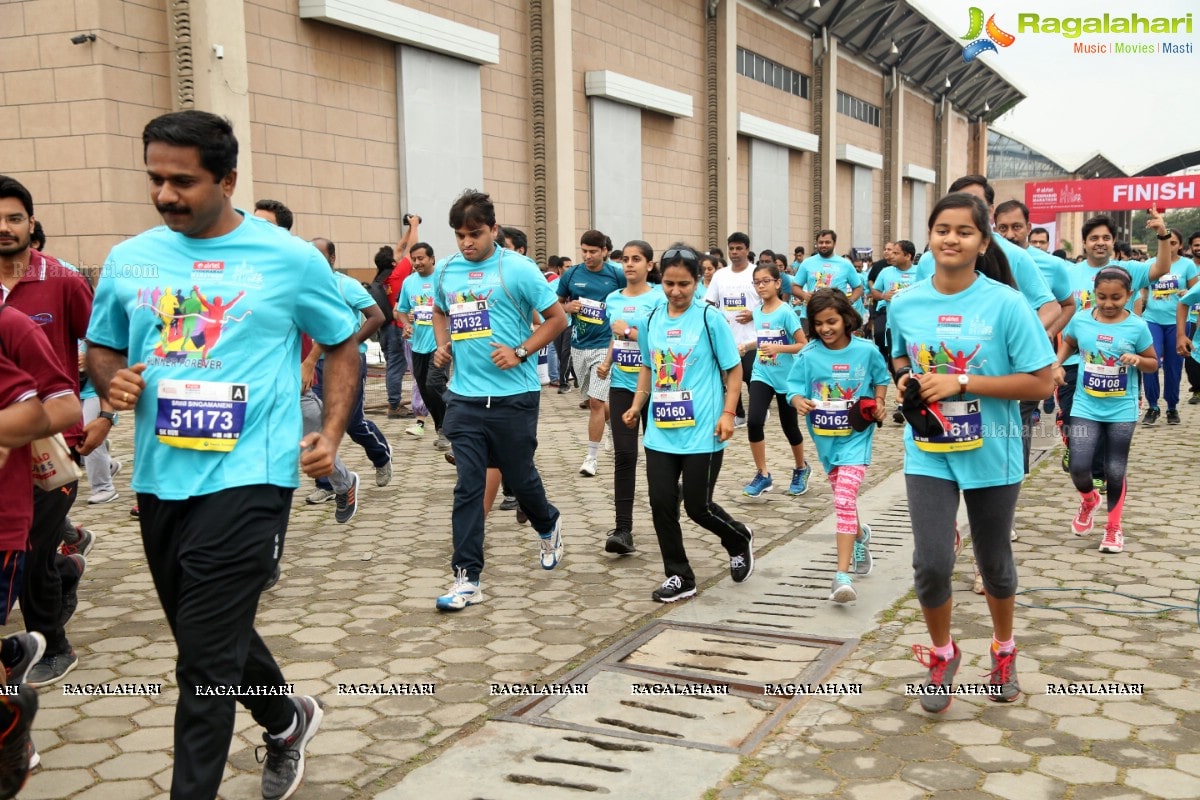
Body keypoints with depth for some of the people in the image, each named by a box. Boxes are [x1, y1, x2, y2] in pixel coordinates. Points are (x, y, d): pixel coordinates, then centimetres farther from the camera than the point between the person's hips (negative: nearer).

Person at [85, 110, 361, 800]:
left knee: (207, 655, -4)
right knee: (211, 633, 21)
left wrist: (331, 434, -5)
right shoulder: (129, 260, 5)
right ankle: (288, 721, 46)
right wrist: (112, 381, -6)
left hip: (247, 478, -5)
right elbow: (101, 349, 17)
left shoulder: (290, 258, -5)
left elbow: (343, 345, 6)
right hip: (159, 479, 6)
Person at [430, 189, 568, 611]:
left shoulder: (518, 269, -8)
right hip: (464, 396, 3)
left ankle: (548, 526, 44)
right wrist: (442, 343, 6)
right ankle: (467, 577, 5)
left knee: (520, 475, 12)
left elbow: (557, 318, -4)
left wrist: (520, 352, -14)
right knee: (468, 485, 0)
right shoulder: (445, 271, 6)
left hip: (513, 395, -3)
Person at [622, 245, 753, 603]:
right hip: (660, 432, 5)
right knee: (662, 504, 2)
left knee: (698, 506, 1)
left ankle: (739, 540, 32)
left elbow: (734, 369, -2)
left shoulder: (710, 318, -6)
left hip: (702, 433, -4)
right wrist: (637, 405, 8)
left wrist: (728, 414, -11)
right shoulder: (653, 320, 7)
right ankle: (679, 577, 18)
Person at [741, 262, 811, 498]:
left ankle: (801, 469, 36)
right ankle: (762, 474, -2)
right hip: (761, 376, 4)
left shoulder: (786, 312, -14)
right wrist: (746, 346, 3)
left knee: (789, 426, 9)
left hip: (785, 378, -4)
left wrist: (778, 348, -29)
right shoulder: (757, 311, 3)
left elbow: (803, 345, -16)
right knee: (754, 421, -15)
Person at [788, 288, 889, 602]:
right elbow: (795, 389, -8)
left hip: (856, 436, -3)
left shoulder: (867, 350, -6)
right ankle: (859, 535, 54)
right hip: (824, 437, 3)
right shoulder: (808, 355, -7)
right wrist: (799, 401, -30)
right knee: (842, 493, 21)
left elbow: (881, 379, 11)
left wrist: (879, 403, -5)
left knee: (845, 499, -16)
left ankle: (843, 575, -18)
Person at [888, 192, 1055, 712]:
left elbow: (1040, 383, -13)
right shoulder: (904, 304, -2)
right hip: (927, 454, 2)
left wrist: (962, 383, -21)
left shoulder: (1005, 303, -13)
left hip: (991, 455, -1)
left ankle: (1004, 650, 42)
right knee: (931, 563, -6)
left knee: (993, 561, 15)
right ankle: (942, 654, 23)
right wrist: (905, 379, -6)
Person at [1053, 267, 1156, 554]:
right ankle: (1088, 500, 28)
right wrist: (1057, 364, 0)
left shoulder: (1137, 326, -9)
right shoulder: (1080, 320, -5)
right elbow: (1068, 342, 17)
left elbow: (1154, 364, 2)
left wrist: (1138, 360, -19)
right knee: (1079, 467, -8)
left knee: (1115, 471, 6)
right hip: (1086, 407, 1)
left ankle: (1114, 527, 26)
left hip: (1122, 411, -1)